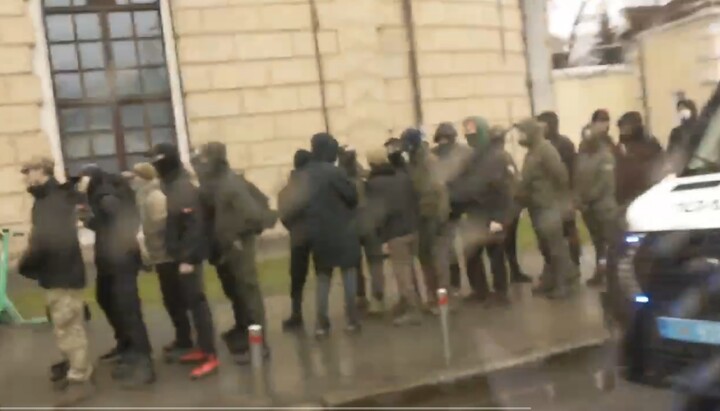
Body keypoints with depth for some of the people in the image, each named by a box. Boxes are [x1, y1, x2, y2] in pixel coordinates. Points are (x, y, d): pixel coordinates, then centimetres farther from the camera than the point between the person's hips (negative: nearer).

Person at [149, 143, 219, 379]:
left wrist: (187, 258, -22)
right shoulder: (171, 186, 10)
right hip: (179, 256, 9)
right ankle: (202, 348, 24)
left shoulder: (184, 189, -18)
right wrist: (180, 256, 13)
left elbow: (194, 226, -22)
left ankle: (211, 356, -2)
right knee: (189, 301, 14)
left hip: (188, 257, -9)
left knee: (197, 301, -6)